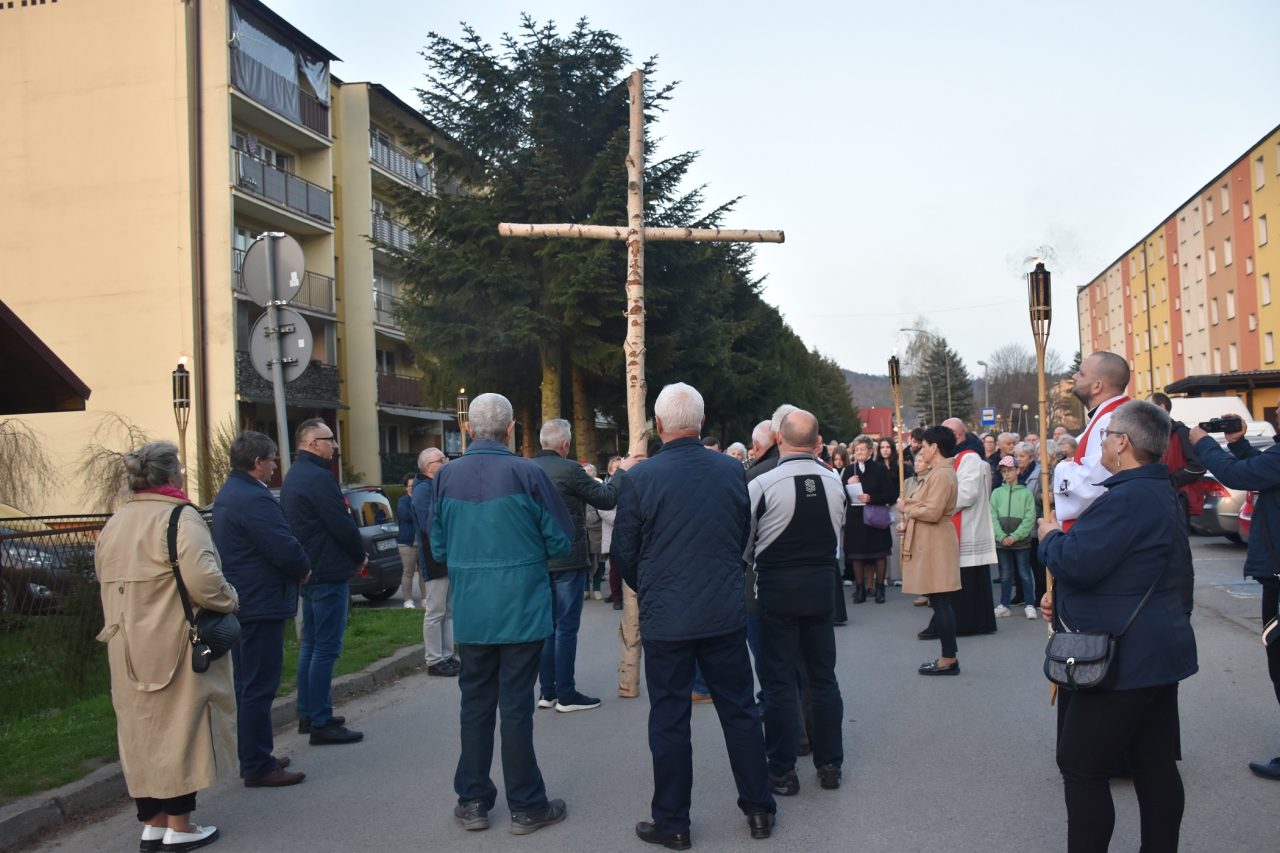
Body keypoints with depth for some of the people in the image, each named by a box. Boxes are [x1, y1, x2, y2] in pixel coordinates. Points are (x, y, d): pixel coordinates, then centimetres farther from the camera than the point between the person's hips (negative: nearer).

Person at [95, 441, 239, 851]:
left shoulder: (112, 525, 12)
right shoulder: (179, 518, -15)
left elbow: (107, 582, 16)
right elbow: (203, 581, -26)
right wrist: (230, 600, -8)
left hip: (128, 649, 7)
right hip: (174, 647, -7)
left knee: (142, 730, 14)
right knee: (179, 728, 3)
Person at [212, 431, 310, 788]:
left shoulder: (227, 494, 13)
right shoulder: (254, 498, -21)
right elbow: (286, 548, -25)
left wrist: (295, 567, 8)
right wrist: (303, 570, -6)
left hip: (239, 602, 11)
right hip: (260, 605, -11)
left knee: (247, 684, 18)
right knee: (259, 688, -4)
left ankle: (252, 758, 29)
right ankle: (258, 767, 3)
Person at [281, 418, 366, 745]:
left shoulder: (293, 476, 15)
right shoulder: (318, 478, -18)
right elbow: (343, 526, -20)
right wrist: (360, 555, -3)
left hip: (308, 572, 11)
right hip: (328, 573, -10)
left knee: (311, 645, 17)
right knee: (326, 649, -6)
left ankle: (307, 714, 24)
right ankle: (321, 722, -2)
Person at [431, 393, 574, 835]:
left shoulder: (446, 477, -2)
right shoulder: (527, 473, -12)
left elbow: (438, 547, 5)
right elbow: (561, 540, -6)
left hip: (470, 612, 3)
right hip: (521, 610, -3)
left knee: (475, 703, 14)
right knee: (516, 706, 4)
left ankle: (472, 801, 23)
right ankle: (526, 806, 15)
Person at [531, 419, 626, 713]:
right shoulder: (568, 469, -17)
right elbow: (607, 499, -9)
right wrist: (622, 471, 5)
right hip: (567, 560, -6)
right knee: (566, 628, 1)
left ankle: (547, 692, 18)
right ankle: (566, 694, 5)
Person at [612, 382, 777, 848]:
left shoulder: (641, 478, -12)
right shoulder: (732, 470, -3)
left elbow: (623, 552, -3)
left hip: (666, 618, -2)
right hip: (726, 613, 3)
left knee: (669, 719, 8)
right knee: (740, 710, 15)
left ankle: (672, 823, 18)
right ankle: (759, 810, 25)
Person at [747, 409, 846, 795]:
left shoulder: (762, 485, -15)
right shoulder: (835, 482, -2)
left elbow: (743, 544, -5)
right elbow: (838, 534, 9)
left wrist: (755, 561, 17)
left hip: (777, 588, -4)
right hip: (822, 584, 4)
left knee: (780, 680, 4)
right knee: (823, 676, 14)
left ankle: (782, 771, 10)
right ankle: (829, 764, 22)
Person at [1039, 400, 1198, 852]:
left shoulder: (1125, 498, -22)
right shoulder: (1162, 494, 14)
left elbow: (1078, 562, -27)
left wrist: (1050, 537, -7)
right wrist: (1063, 597, 16)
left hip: (1122, 658, -10)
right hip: (1157, 653, 10)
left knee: (1082, 767, 0)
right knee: (1156, 765, 14)